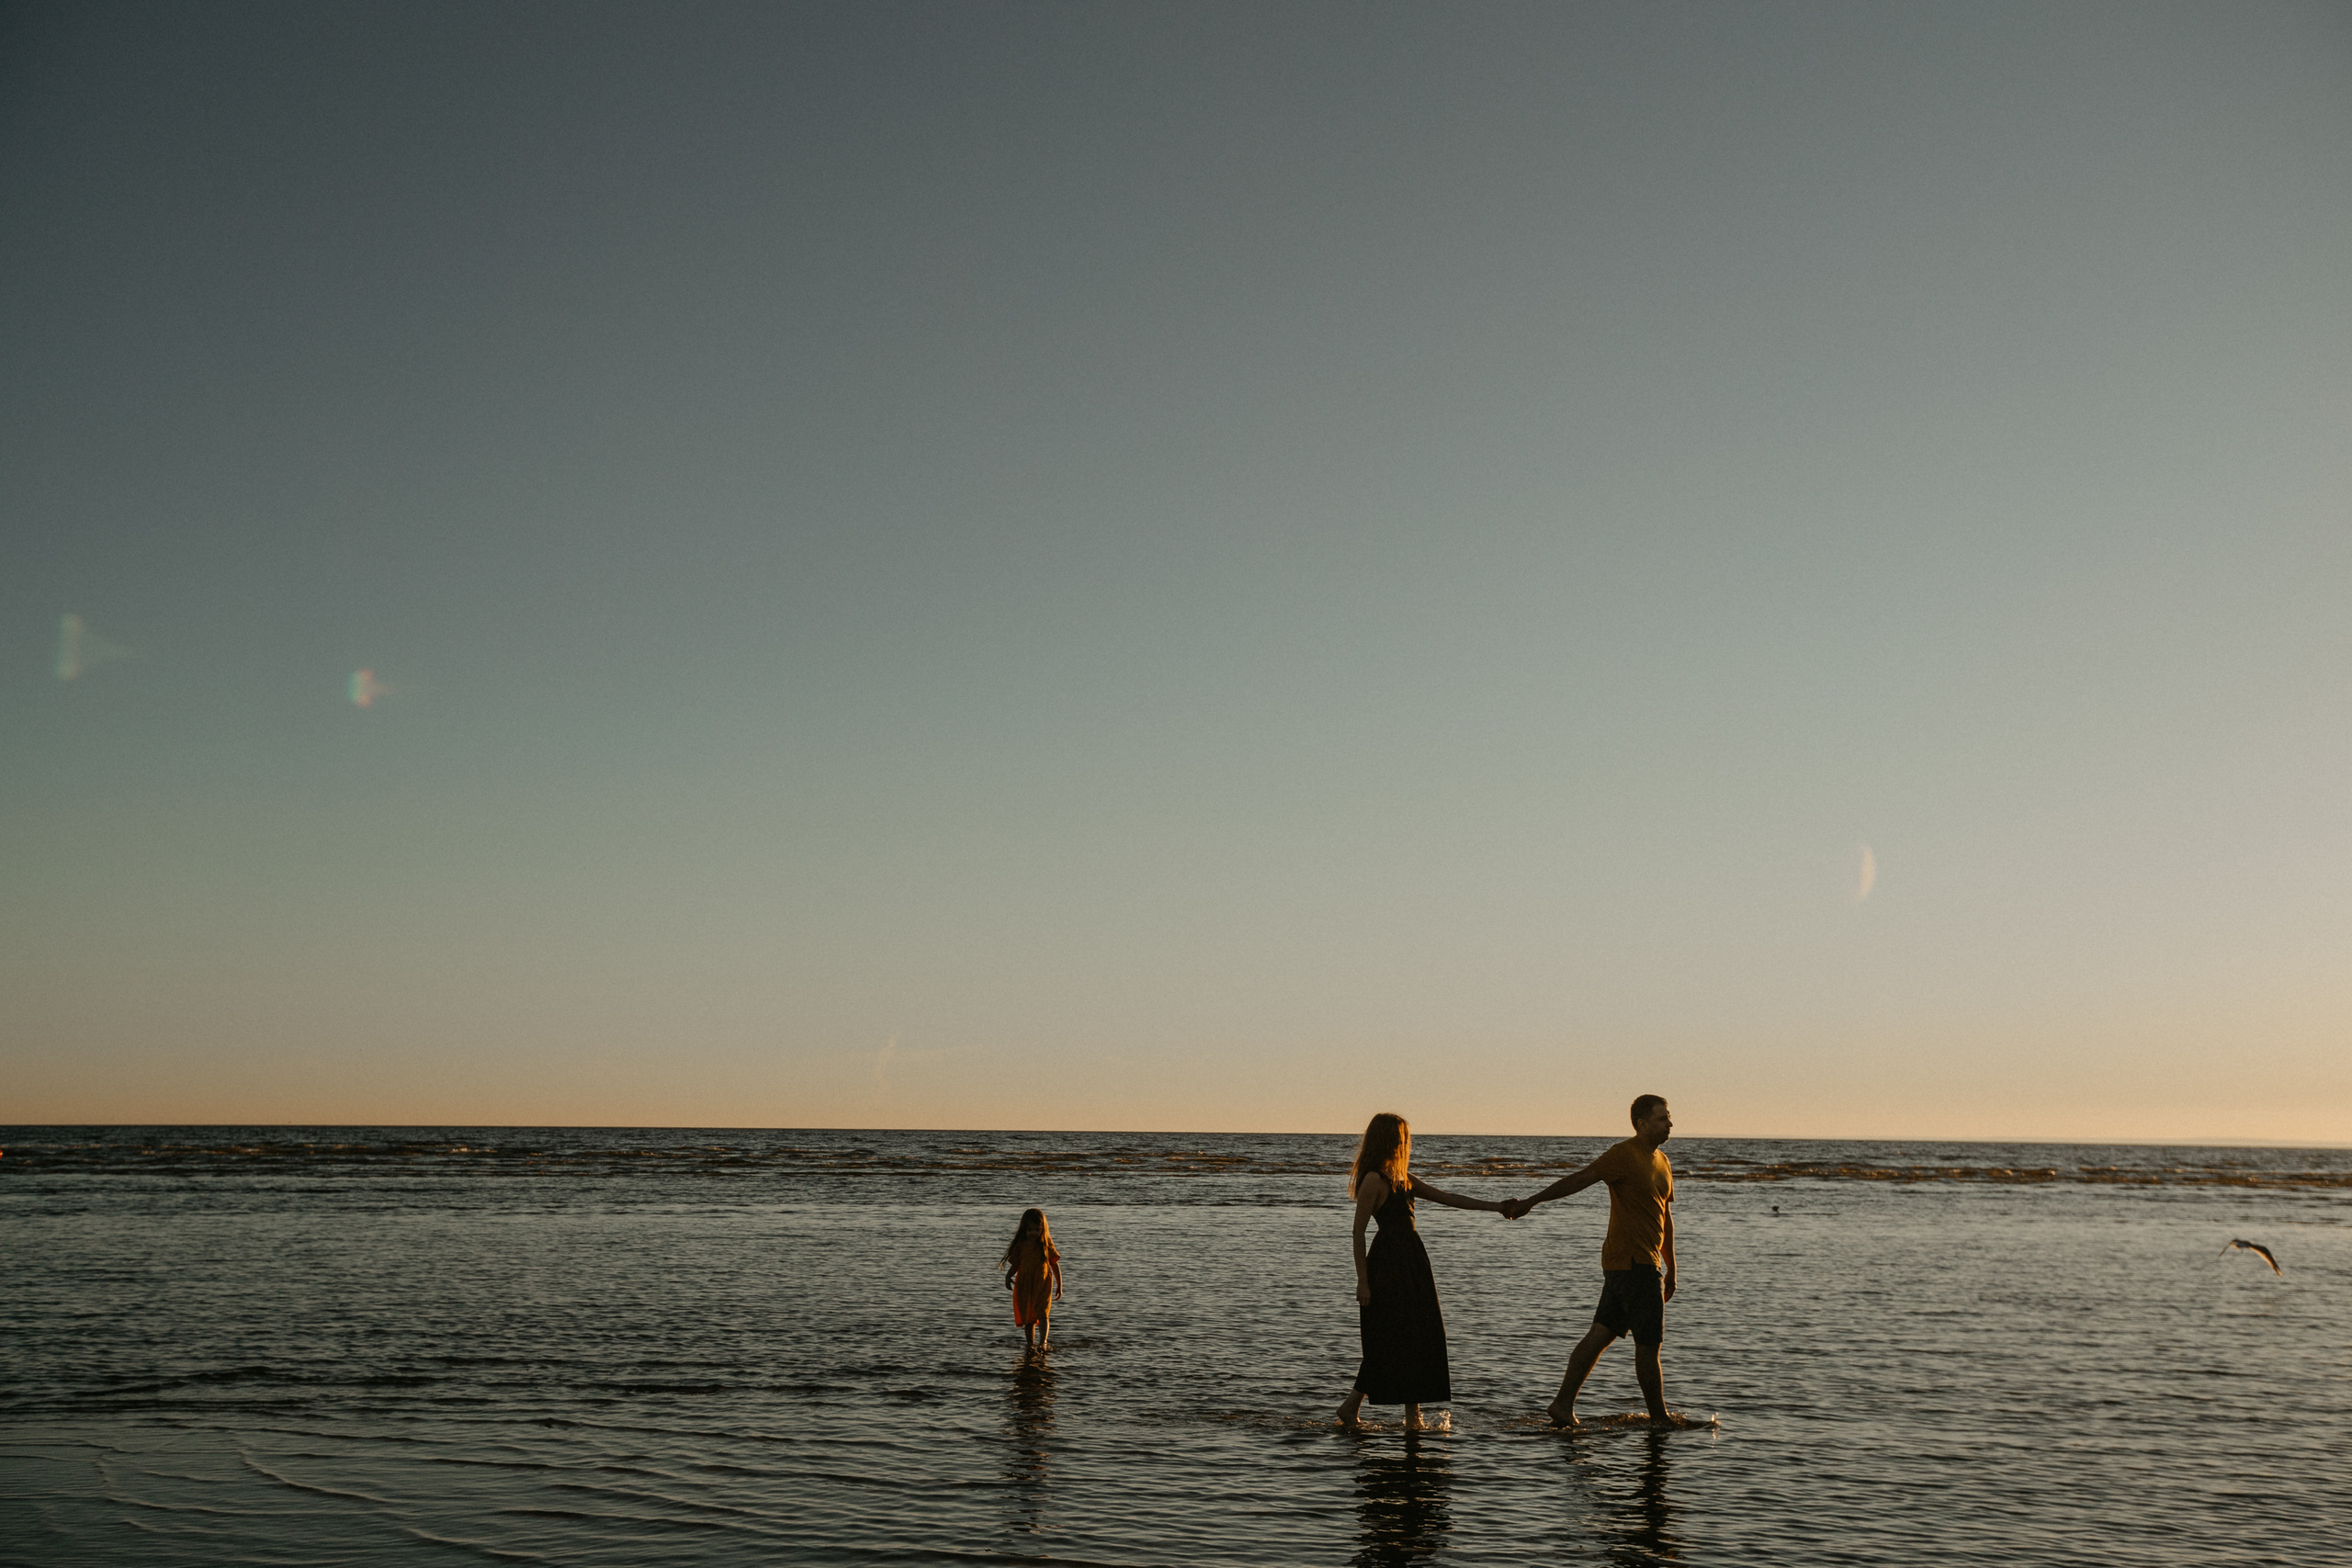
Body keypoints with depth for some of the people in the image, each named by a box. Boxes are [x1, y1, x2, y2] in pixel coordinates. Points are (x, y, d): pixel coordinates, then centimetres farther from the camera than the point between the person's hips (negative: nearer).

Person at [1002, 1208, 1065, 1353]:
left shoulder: (1046, 1244, -1)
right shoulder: (1020, 1245, 2)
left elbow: (1055, 1264, 6)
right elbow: (1015, 1265, 7)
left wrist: (1059, 1285, 8)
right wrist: (1008, 1276, -14)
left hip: (1043, 1283, -2)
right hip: (1024, 1285, 2)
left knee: (1042, 1314, -17)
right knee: (1028, 1318, 8)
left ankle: (1042, 1342, -26)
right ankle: (1030, 1345, 18)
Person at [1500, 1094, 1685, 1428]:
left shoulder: (1662, 1162, 17)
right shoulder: (1623, 1155, -12)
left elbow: (1665, 1216, 24)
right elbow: (1577, 1180, -18)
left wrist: (1670, 1269, 26)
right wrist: (1530, 1202, -24)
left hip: (1646, 1262, 9)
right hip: (1632, 1262, -9)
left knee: (1601, 1334, 7)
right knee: (1648, 1343, -1)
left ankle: (1563, 1406, 8)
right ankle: (1659, 1417, 9)